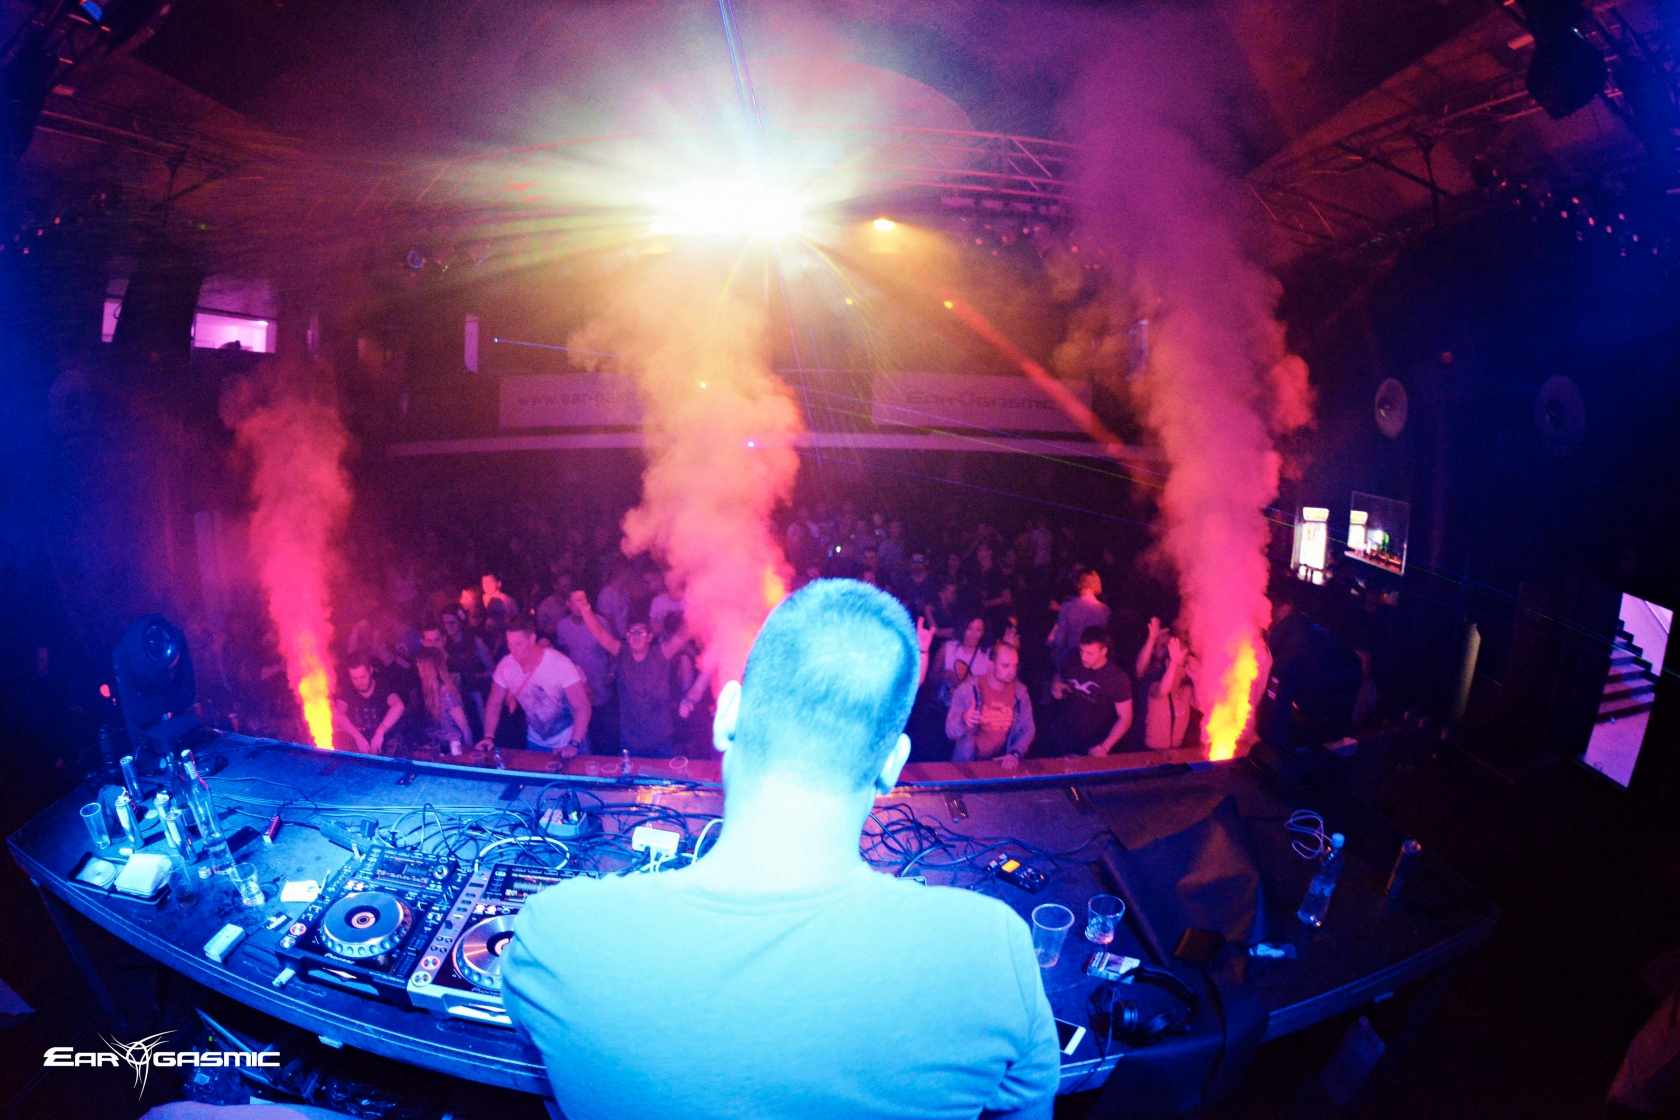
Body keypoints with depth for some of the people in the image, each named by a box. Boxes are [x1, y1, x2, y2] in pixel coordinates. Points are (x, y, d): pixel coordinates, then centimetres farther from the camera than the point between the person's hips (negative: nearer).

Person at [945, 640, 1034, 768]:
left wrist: (1015, 753, -12)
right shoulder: (967, 689, -9)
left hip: (1003, 764, 4)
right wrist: (964, 722, -32)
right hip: (967, 764, -4)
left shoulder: (1020, 692, 1)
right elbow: (951, 732, -11)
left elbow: (1028, 729, 6)